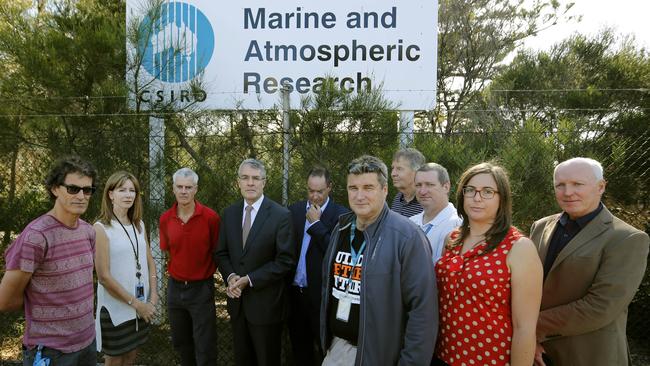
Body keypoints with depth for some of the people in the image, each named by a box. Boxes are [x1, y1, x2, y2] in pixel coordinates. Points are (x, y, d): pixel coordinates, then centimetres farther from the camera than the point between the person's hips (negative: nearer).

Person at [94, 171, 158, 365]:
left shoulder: (139, 224, 4)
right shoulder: (101, 228, -14)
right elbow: (103, 276, -16)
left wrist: (153, 297, -2)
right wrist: (135, 303, -14)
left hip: (141, 306, 5)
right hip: (116, 308, -5)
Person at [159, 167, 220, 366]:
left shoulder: (211, 217, -14)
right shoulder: (165, 219, -2)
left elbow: (217, 252, -2)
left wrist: (205, 272, 2)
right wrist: (179, 268, 9)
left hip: (201, 288, -4)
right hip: (175, 287, 4)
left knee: (205, 348, 4)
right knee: (180, 342, 20)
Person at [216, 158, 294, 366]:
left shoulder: (281, 215, -12)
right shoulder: (229, 214, 4)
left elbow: (285, 260, -15)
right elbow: (222, 253, 8)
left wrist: (250, 280, -18)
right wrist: (231, 276, -11)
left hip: (266, 302, -4)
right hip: (237, 301, 5)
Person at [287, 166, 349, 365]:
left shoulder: (340, 214, -9)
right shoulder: (294, 210, 4)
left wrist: (316, 223, -18)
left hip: (321, 293, -4)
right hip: (294, 290, 4)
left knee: (325, 348, 11)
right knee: (299, 347, 19)